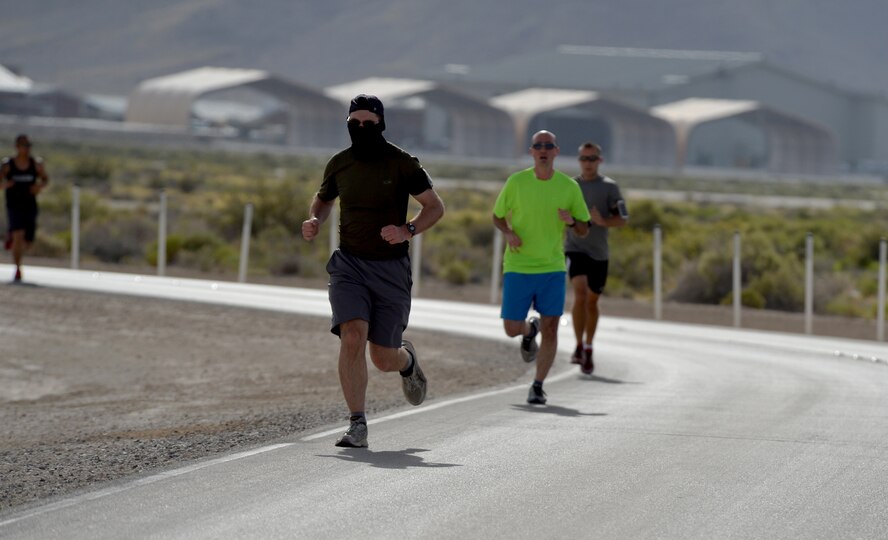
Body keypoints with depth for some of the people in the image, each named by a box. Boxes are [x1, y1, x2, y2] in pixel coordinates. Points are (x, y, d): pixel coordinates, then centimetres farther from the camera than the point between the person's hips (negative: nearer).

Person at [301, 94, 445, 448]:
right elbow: (323, 198, 24)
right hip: (349, 263, 2)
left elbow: (435, 207, -1)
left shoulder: (402, 164, -6)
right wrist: (314, 221, 1)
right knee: (353, 337, -21)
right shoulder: (338, 164, 4)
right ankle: (357, 426, -15)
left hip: (391, 269, -2)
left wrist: (407, 231, -19)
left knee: (383, 359, 3)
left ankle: (407, 361, 42)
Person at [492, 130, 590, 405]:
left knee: (550, 329, -6)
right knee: (512, 329, 0)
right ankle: (530, 330, 37)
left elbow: (584, 230, 7)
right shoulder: (516, 182, -3)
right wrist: (508, 233, -11)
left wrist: (571, 221, -16)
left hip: (552, 268, 0)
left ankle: (538, 386, 6)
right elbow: (498, 216, 10)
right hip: (518, 267, 0)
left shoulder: (569, 187, 0)